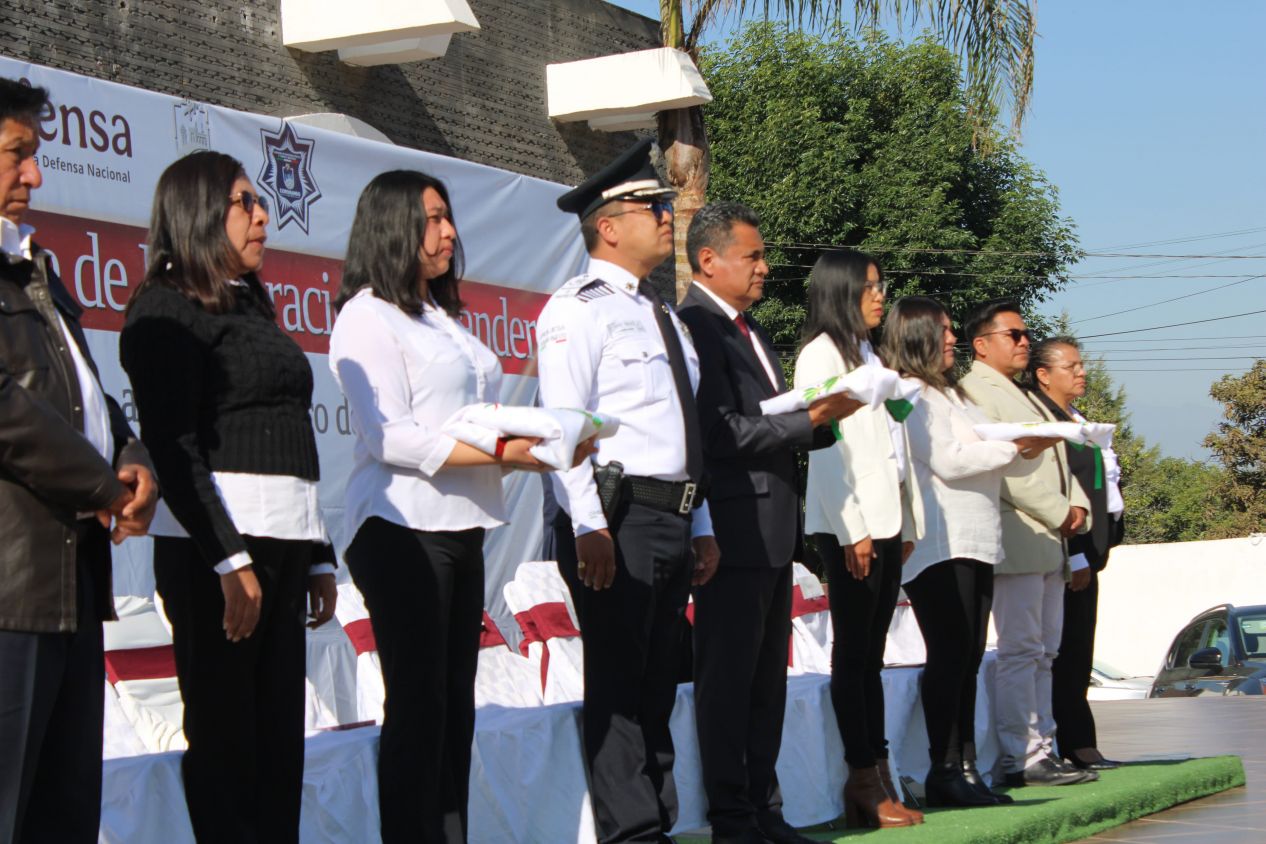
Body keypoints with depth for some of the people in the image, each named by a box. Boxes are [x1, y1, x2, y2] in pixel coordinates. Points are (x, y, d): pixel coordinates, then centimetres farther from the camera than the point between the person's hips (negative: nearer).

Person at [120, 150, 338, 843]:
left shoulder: (251, 309, 21)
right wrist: (228, 560, -18)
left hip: (282, 540, 8)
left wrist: (317, 556, 19)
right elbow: (172, 446, -12)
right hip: (214, 545, -8)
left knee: (279, 737, 5)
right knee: (226, 737, -6)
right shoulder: (168, 307, -4)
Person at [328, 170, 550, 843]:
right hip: (404, 530, -8)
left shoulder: (442, 319, 21)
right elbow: (391, 436, -15)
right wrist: (502, 452, -18)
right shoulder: (368, 316, -6)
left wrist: (540, 445, 1)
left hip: (460, 530, 8)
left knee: (455, 702, 8)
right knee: (418, 703, -7)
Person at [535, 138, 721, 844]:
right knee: (619, 680, -5)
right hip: (617, 518, -8)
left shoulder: (664, 316, 21)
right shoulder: (580, 309, -5)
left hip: (675, 518, 8)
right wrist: (588, 527, -21)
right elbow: (564, 423, -14)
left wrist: (703, 526, 18)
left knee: (658, 680, 11)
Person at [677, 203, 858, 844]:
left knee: (767, 678, 12)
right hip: (735, 531, -10)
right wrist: (812, 419, -19)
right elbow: (723, 433, -19)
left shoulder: (749, 330, 19)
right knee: (728, 677, -2)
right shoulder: (696, 327, -12)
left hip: (775, 530, 10)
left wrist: (824, 420, 5)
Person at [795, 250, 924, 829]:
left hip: (887, 520, 8)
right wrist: (852, 529, -17)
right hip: (849, 523, -8)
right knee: (853, 652, -6)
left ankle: (877, 775, 8)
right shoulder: (821, 355, -4)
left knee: (872, 653, 7)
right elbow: (824, 448, -12)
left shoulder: (869, 357, 22)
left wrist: (907, 523, 14)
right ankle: (864, 781, -5)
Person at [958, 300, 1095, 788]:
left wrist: (1078, 505, 3)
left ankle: (1042, 749, 13)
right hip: (1017, 541, -10)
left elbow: (1057, 458, 23)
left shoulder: (1025, 398, 24)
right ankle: (1021, 758, -8)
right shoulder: (974, 391, -7)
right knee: (1020, 652, -9)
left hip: (1049, 543, 10)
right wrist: (1058, 514, -15)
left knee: (1043, 653, 9)